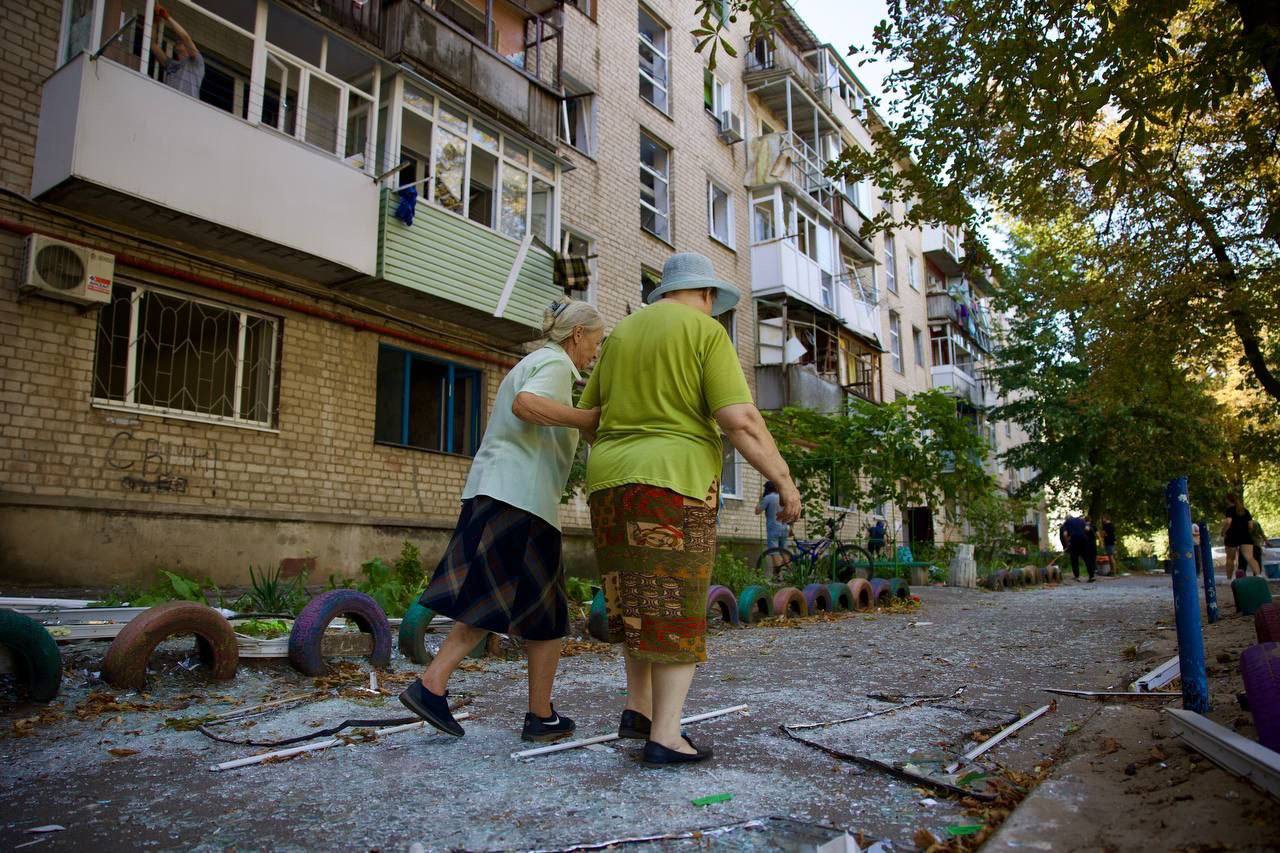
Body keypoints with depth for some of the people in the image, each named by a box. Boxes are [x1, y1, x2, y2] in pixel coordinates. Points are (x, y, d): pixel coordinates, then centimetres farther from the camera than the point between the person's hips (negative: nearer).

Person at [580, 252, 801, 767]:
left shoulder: (622, 334, 16)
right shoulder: (707, 332, -3)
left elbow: (588, 415, 20)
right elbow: (740, 419, -14)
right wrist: (784, 480, -8)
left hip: (611, 480, 7)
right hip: (673, 482, -6)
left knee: (639, 599, 19)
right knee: (678, 608, -1)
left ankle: (638, 707, 17)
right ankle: (664, 737, -2)